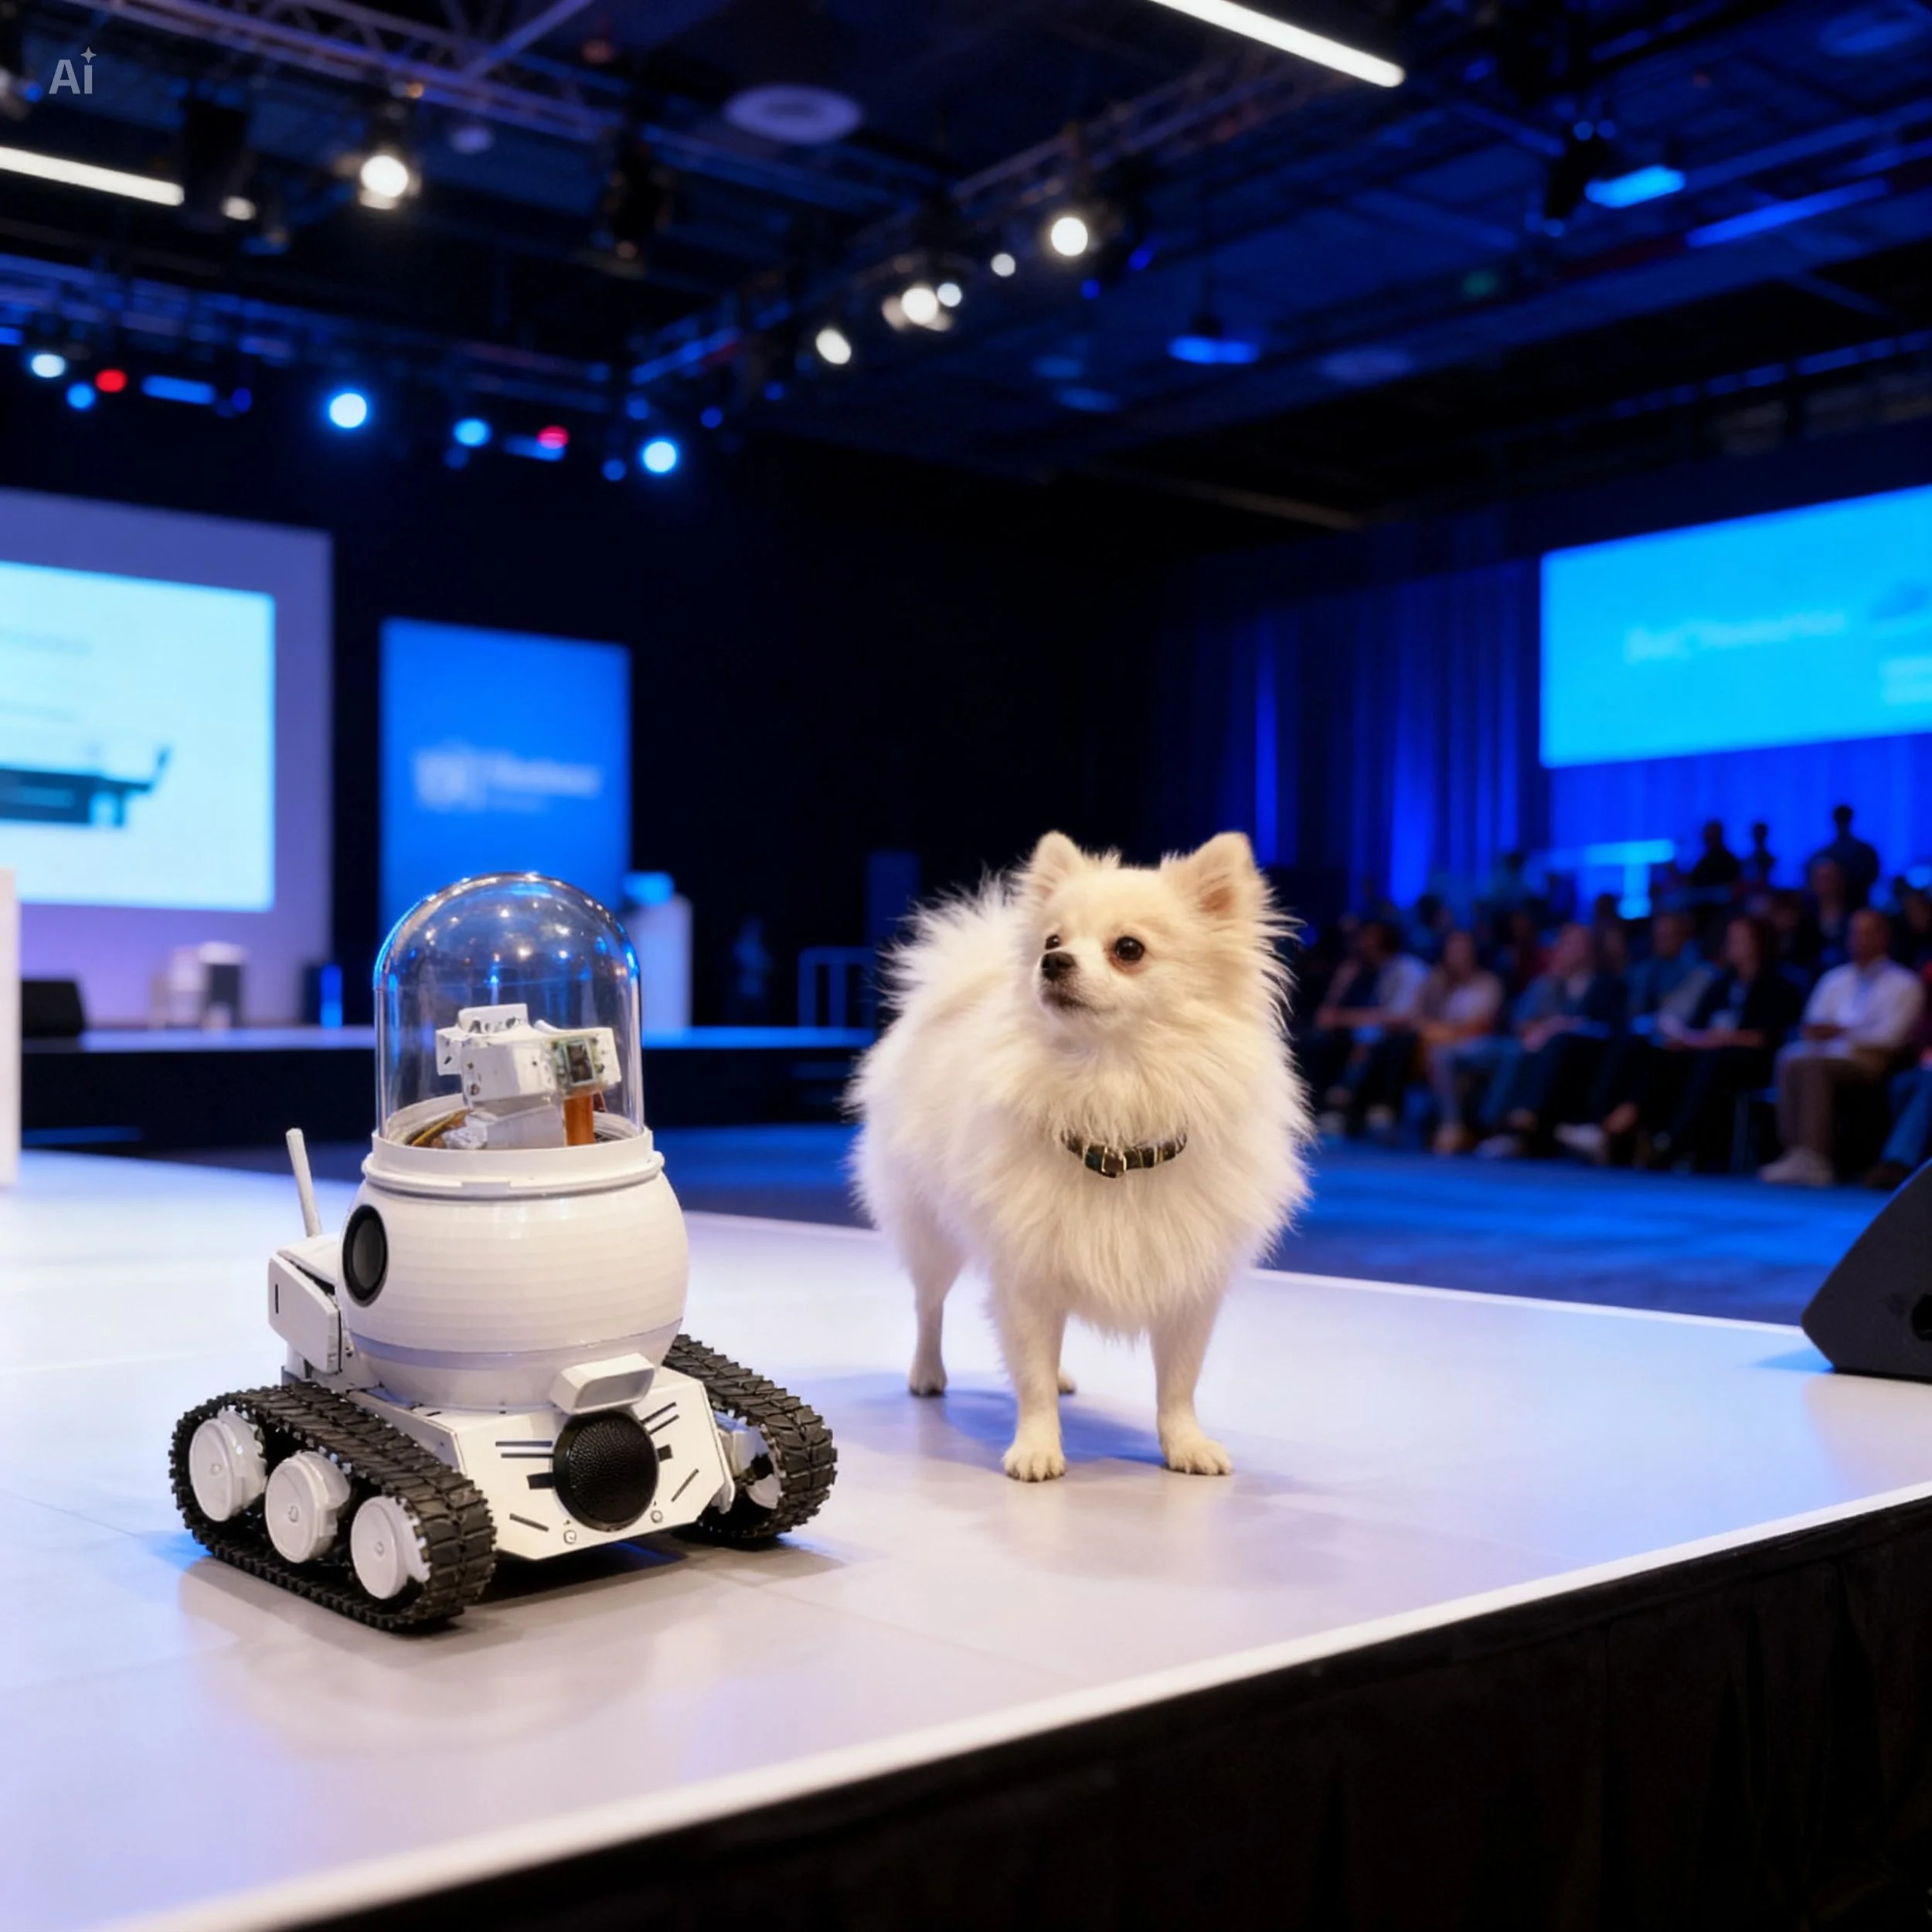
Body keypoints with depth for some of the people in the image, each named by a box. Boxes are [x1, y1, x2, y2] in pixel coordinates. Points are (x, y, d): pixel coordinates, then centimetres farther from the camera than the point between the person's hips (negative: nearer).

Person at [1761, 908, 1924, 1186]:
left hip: (1868, 1057, -4)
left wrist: (1842, 1032, -11)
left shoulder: (1904, 984, 10)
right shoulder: (1835, 979, 26)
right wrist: (1816, 1033, -6)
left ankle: (1812, 1159, -42)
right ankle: (1795, 1152, -38)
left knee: (1813, 1065, -35)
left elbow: (1889, 1036, -4)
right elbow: (1813, 1026, 18)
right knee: (1789, 1060, -31)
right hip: (1827, 1053, 5)